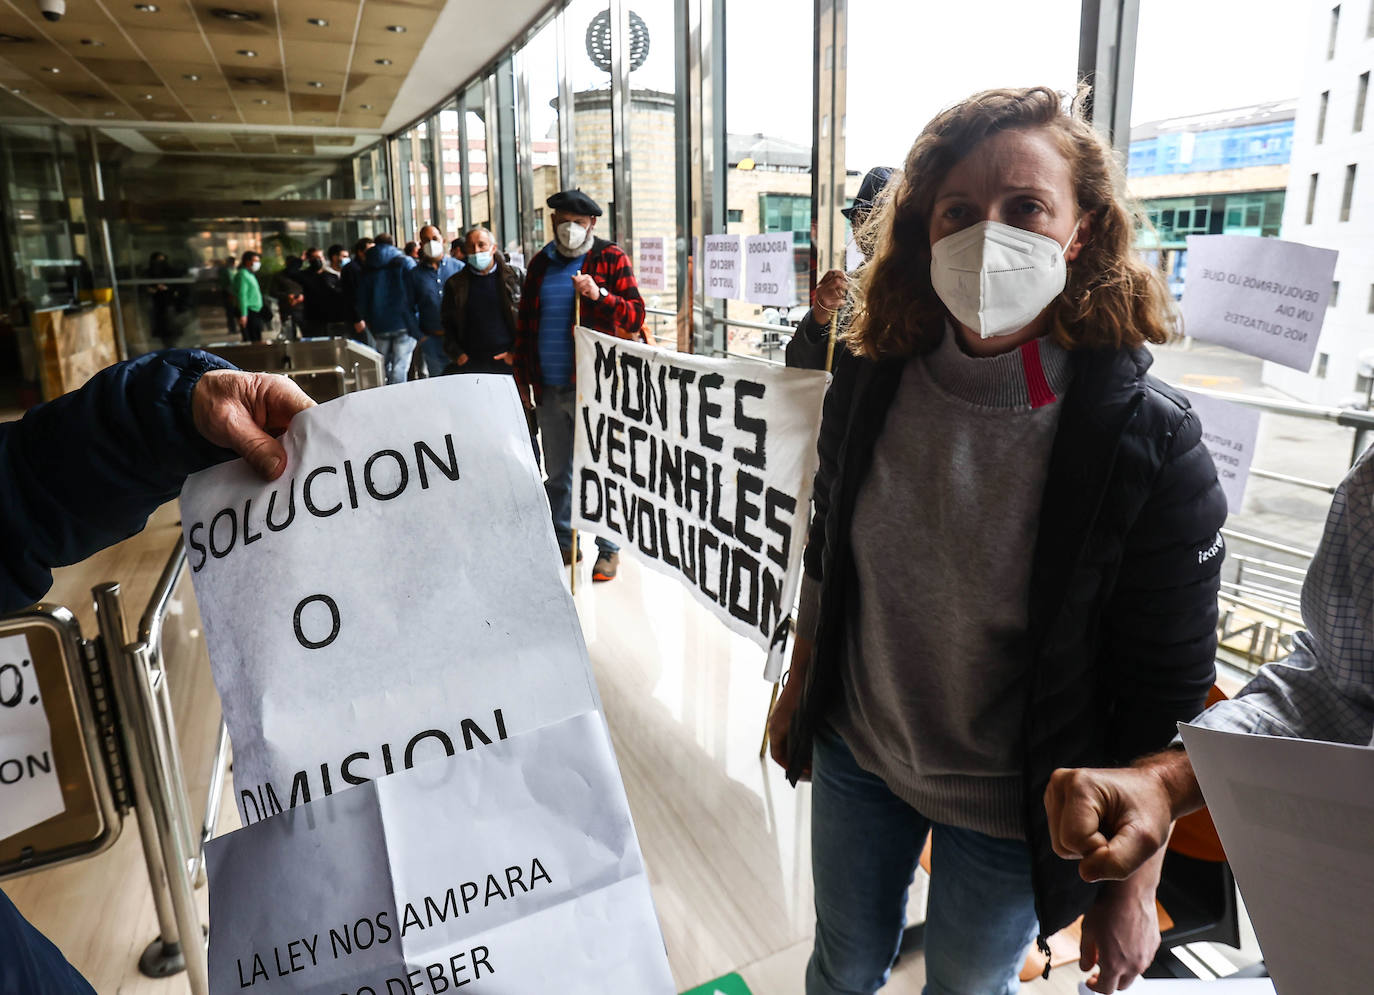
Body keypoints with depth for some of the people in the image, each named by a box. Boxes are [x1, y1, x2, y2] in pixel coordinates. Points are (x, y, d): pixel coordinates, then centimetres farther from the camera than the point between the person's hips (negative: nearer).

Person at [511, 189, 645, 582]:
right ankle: (564, 543, 27)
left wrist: (599, 295, -22)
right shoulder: (541, 263, 14)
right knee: (557, 472, 14)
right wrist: (522, 379, 14)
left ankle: (608, 548, 13)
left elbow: (635, 315, -6)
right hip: (549, 388, 5)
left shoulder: (611, 258, 0)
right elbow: (524, 324, 17)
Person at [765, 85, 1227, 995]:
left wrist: (1134, 888, -8)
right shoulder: (868, 384, -11)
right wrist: (797, 692, 12)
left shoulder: (1149, 440, -22)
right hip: (855, 754, 4)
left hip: (1008, 806, -3)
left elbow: (1168, 696, -15)